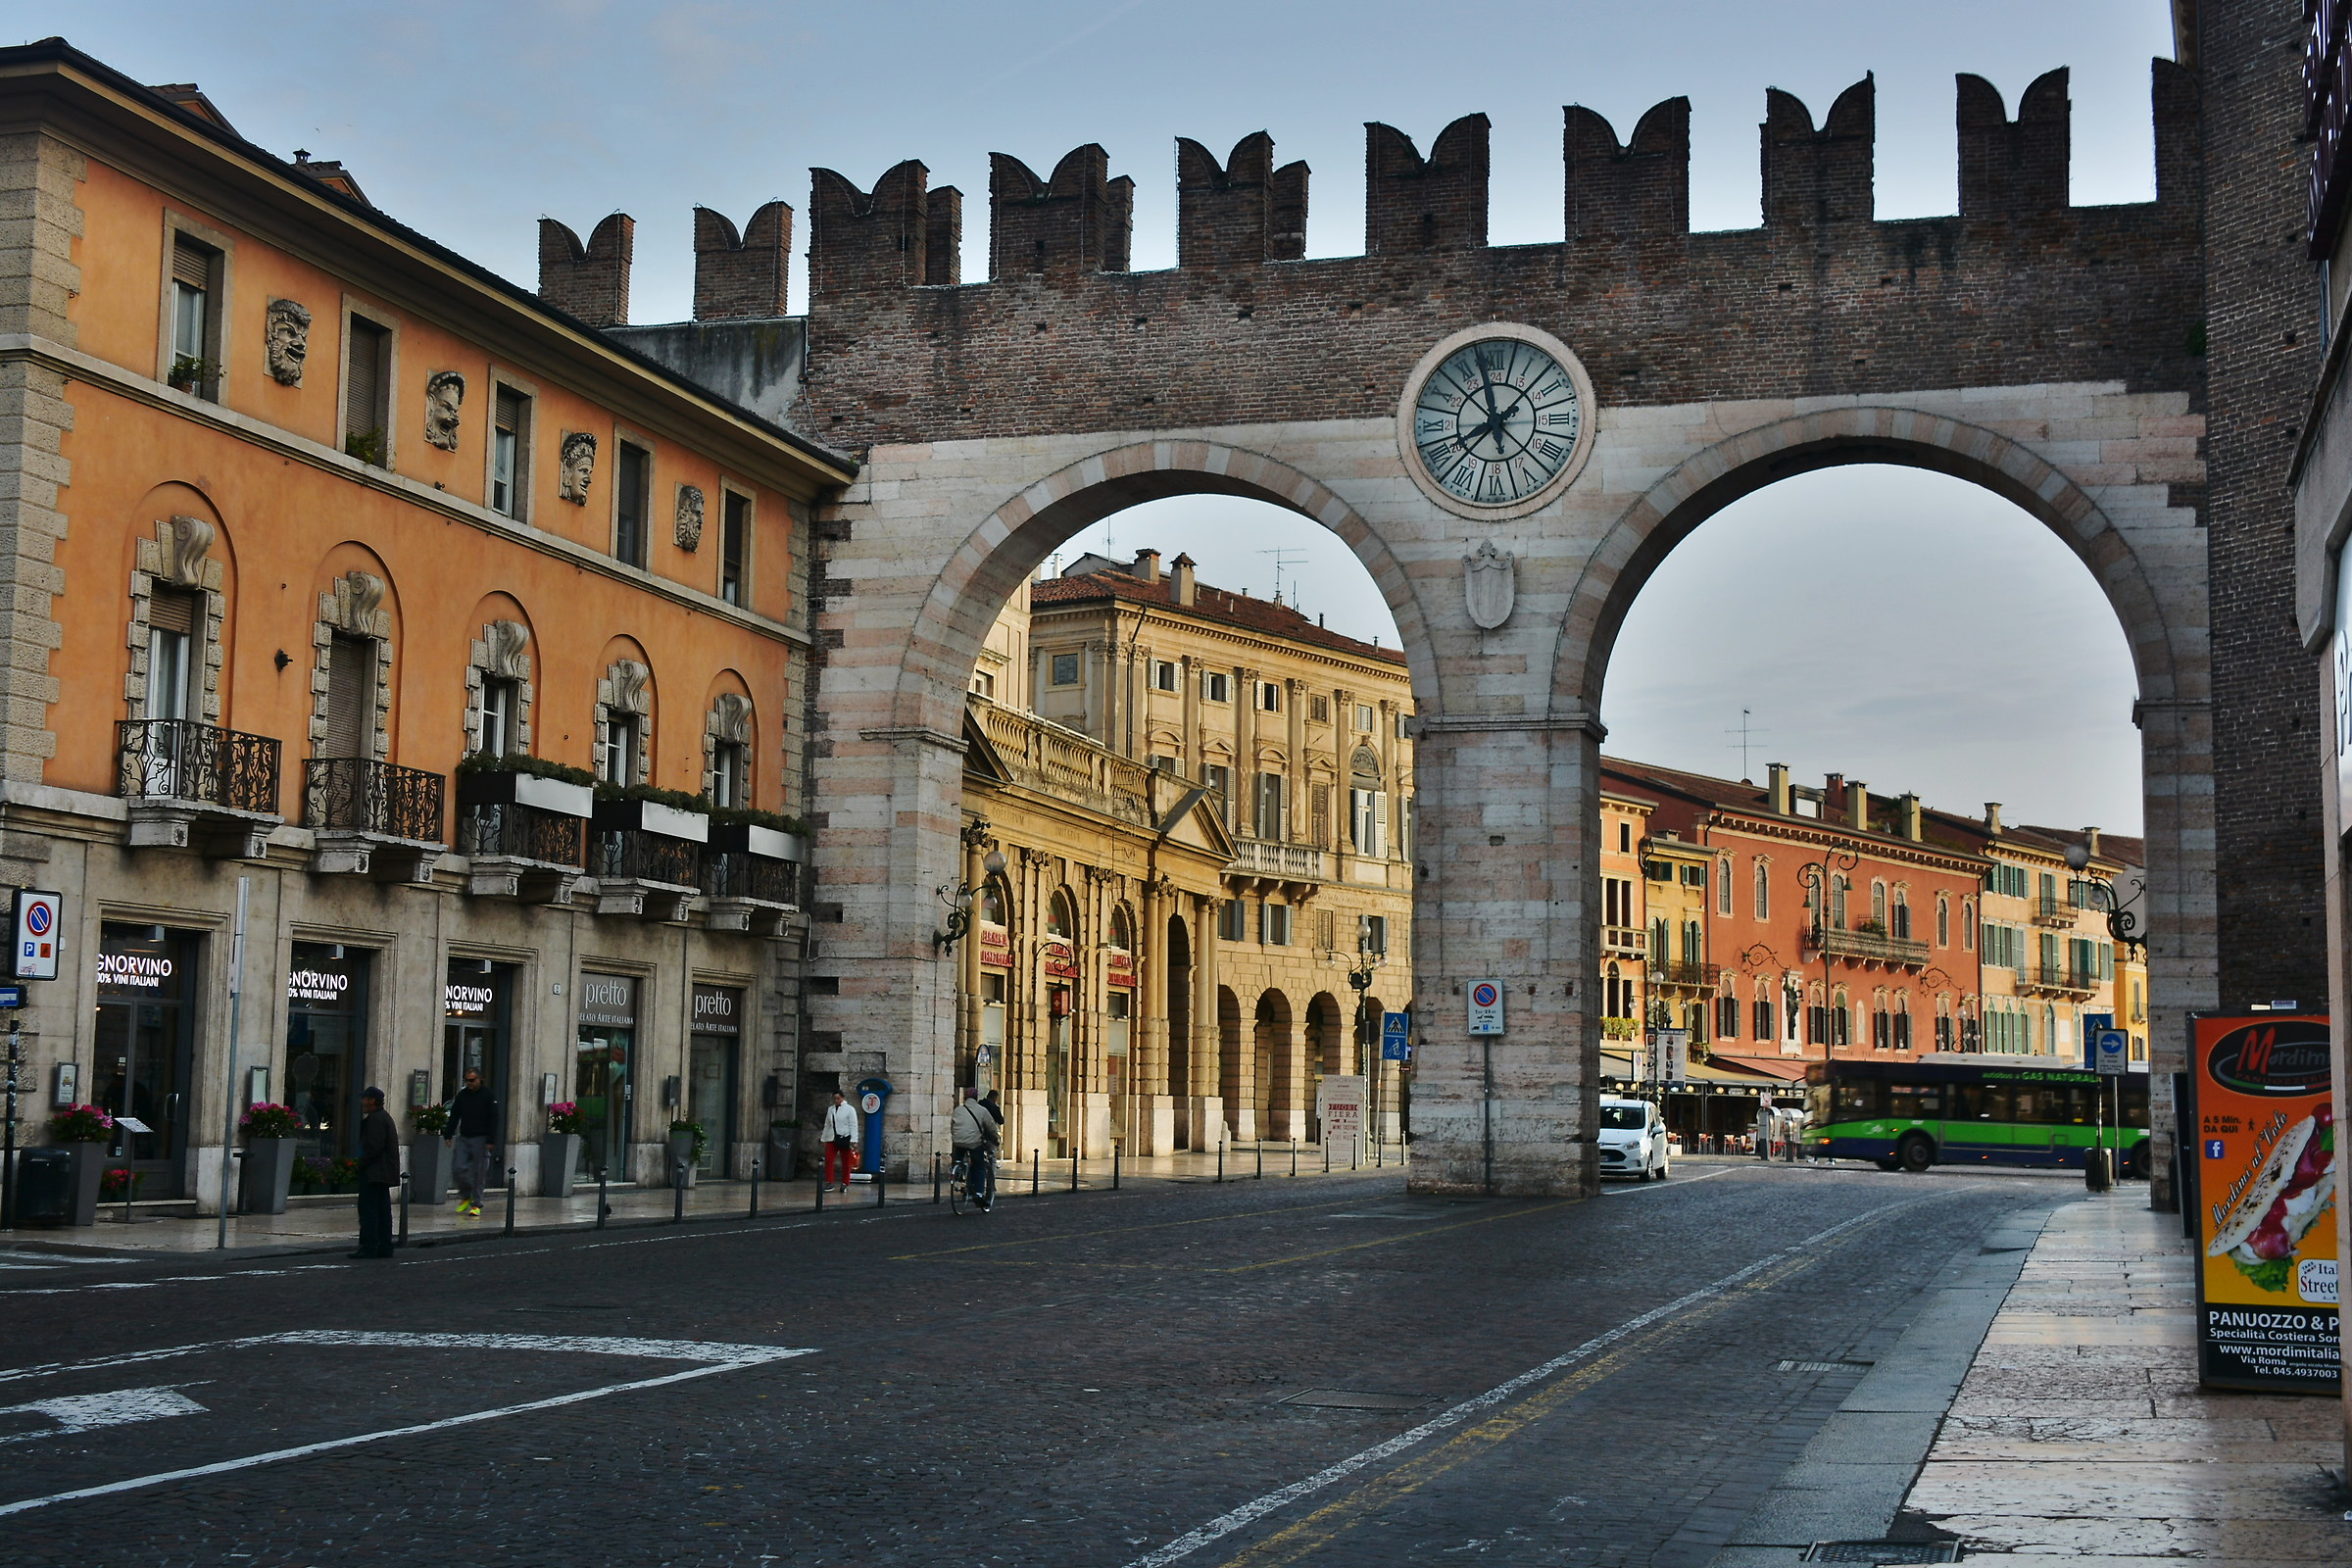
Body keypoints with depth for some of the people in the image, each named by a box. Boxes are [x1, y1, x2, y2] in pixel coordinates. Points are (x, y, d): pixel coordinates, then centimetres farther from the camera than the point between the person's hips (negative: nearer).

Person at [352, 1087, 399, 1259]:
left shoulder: (375, 1119, -14)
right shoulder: (384, 1117, 19)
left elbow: (374, 1147, -20)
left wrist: (360, 1163, -14)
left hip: (373, 1173, -11)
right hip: (384, 1173, 11)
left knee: (368, 1209, -8)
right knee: (382, 1210, 11)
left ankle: (368, 1247, -10)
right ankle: (384, 1247, 13)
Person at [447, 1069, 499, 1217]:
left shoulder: (488, 1096, -4)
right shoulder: (462, 1095, 10)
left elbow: (493, 1120, -6)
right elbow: (454, 1116, 14)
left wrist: (491, 1141, -13)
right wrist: (449, 1135, 7)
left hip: (480, 1139, -4)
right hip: (464, 1138, 4)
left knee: (479, 1172, -2)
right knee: (460, 1167, -3)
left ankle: (476, 1204, 4)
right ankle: (465, 1197, 18)